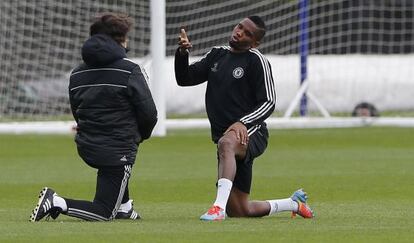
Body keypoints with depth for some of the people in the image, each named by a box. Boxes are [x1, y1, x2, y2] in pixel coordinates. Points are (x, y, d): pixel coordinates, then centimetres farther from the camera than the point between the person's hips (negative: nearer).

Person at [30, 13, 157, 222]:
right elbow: (149, 114, -10)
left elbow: (77, 115, 13)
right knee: (104, 212, 0)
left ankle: (124, 208, 33)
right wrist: (141, 135, 11)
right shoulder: (131, 71, -11)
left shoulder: (77, 74, 6)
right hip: (118, 153, -7)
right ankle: (58, 203, -18)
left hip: (86, 149, 7)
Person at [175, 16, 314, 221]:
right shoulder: (217, 55, 15)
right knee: (240, 211, 9)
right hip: (225, 137, 7)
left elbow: (268, 102, -9)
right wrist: (182, 53, -5)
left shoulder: (256, 61, -5)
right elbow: (184, 78, 14)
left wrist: (242, 123, -24)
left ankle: (219, 207, -54)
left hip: (250, 133, -7)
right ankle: (294, 203, 34)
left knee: (227, 143, -44)